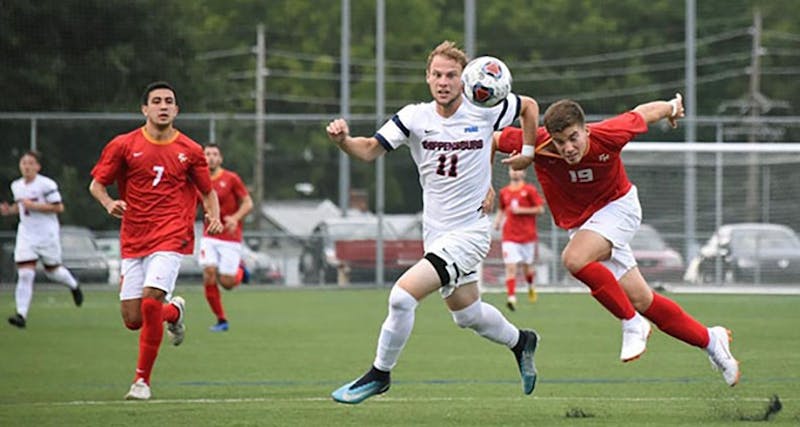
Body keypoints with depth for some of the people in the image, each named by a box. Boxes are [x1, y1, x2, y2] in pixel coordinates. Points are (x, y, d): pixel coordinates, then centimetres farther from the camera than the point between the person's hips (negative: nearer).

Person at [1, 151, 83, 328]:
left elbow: (58, 207, -14)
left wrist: (34, 206, -21)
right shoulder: (16, 186, 8)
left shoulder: (46, 184, -13)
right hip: (26, 234, 4)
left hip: (47, 234, -4)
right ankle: (21, 315, -13)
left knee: (52, 270, 11)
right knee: (25, 274, -9)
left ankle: (74, 286, 45)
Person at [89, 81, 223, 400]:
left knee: (150, 302, -21)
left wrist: (215, 218, -4)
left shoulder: (190, 151, 4)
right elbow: (97, 184, 8)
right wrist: (109, 203, -14)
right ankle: (174, 311, 35)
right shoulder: (123, 145, 2)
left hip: (171, 238, -2)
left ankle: (142, 380, -7)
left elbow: (208, 191, 15)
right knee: (132, 319, 0)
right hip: (133, 241, 2)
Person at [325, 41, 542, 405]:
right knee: (466, 314, 21)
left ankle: (379, 374, -1)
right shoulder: (414, 117, -6)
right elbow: (370, 150, -11)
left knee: (403, 294, -20)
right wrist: (343, 140, -31)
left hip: (469, 232, -5)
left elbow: (529, 106, 9)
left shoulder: (485, 110, -10)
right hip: (435, 234, 5)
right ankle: (520, 341, 51)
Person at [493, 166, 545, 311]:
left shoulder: (529, 190, -2)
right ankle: (511, 297, -20)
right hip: (510, 237, 1)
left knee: (527, 267, 10)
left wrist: (521, 210, -13)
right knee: (510, 267, -13)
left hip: (528, 235, -1)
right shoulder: (504, 192, 9)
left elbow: (540, 209, -4)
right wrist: (497, 221, 2)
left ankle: (530, 286, 42)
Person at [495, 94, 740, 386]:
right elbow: (493, 139, -9)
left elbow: (642, 114, -7)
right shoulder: (538, 145, -25)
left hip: (617, 206, -3)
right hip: (580, 223, 3)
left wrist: (672, 108, 12)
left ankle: (632, 323, -16)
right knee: (641, 301, 2)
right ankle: (709, 340, 22)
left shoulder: (608, 136, -27)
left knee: (575, 259, -32)